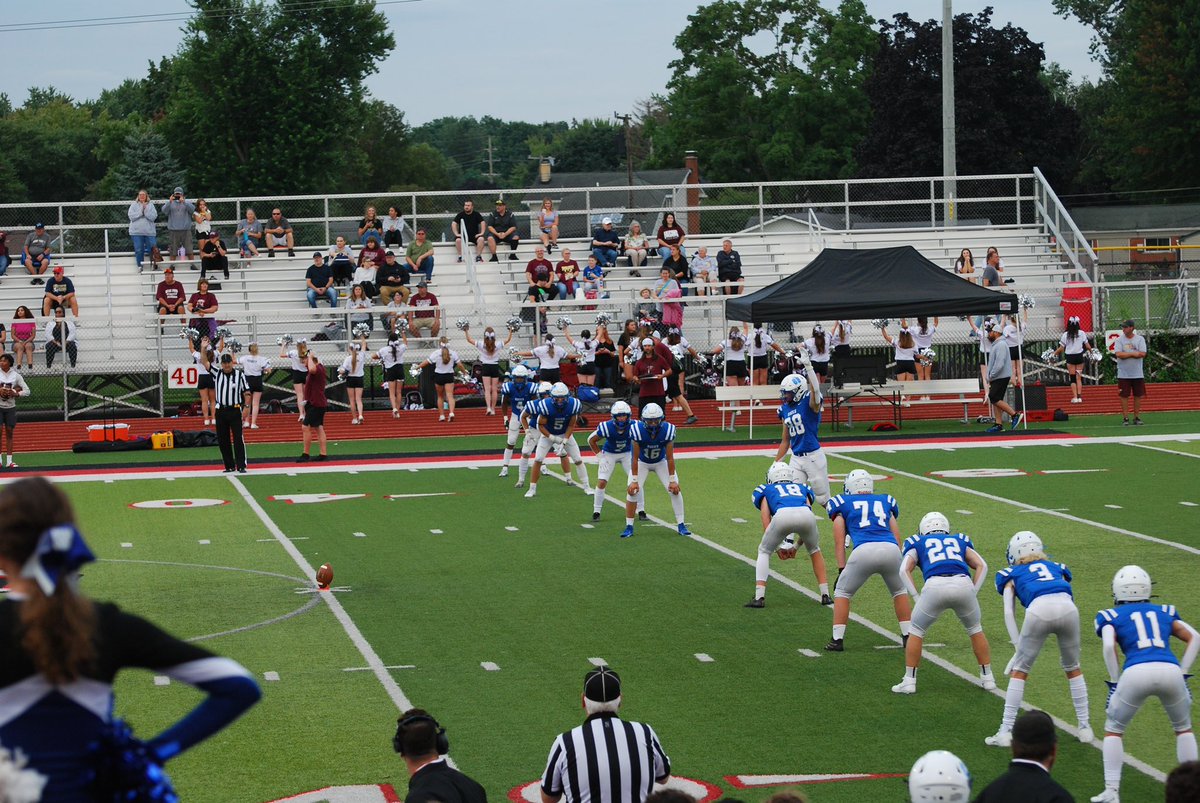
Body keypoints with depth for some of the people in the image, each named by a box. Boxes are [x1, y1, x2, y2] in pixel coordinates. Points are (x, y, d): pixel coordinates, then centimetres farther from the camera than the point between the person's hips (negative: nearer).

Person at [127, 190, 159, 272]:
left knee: (152, 249, -3)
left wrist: (145, 210, -13)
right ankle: (140, 266, 12)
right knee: (139, 250, 0)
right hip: (136, 231, -1)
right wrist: (141, 211, -11)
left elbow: (154, 217, -5)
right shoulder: (134, 205, 5)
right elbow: (131, 216, -6)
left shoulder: (150, 205, 6)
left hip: (149, 231, 1)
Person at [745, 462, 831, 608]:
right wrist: (795, 547, 39)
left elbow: (767, 523, 23)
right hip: (806, 514, 2)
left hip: (782, 515, -2)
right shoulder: (803, 488, 40)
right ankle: (825, 595, 28)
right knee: (814, 550, 32)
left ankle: (759, 597, 11)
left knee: (764, 551, 23)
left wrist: (779, 547, 30)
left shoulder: (766, 490, 35)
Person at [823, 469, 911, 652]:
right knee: (899, 591, 29)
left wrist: (841, 569, 15)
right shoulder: (885, 502, 29)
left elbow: (839, 539, 15)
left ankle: (837, 640, 13)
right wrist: (900, 567, 28)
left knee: (842, 593, 19)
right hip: (891, 549, 3)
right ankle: (908, 636, 26)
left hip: (864, 550, -2)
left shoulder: (843, 504, 21)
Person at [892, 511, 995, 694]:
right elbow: (981, 565, 22)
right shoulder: (959, 541, 34)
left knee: (916, 631, 20)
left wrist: (917, 598, 11)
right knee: (975, 629, 27)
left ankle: (909, 681, 17)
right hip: (963, 583, 2)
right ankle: (987, 678, 29)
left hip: (935, 586, -2)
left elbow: (904, 570, 13)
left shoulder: (917, 543, 29)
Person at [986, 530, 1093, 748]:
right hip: (1067, 607, 2)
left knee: (1019, 671, 13)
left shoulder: (1012, 575, 29)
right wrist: (1070, 644, 33)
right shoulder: (1056, 568, 36)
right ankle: (1085, 727, 26)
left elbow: (1009, 613, 17)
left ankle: (1005, 732, 11)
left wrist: (1018, 648, 15)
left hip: (1039, 610, -2)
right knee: (1073, 669, 24)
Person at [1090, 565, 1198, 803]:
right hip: (1170, 670, 2)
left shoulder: (1112, 616, 18)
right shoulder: (1164, 612, 27)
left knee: (1113, 730, 18)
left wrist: (1115, 683, 9)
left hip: (1136, 673, -2)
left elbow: (1109, 646, 1)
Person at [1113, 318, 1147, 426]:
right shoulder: (1119, 340, 0)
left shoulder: (1140, 339, 1)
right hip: (1123, 375, -1)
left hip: (1137, 374, 1)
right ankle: (1125, 418, 5)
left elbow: (1142, 354, -12)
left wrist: (1126, 354, -12)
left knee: (1138, 396, 4)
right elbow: (1118, 354, -15)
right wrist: (1133, 354, -14)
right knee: (1124, 396, -1)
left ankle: (1137, 417, 13)